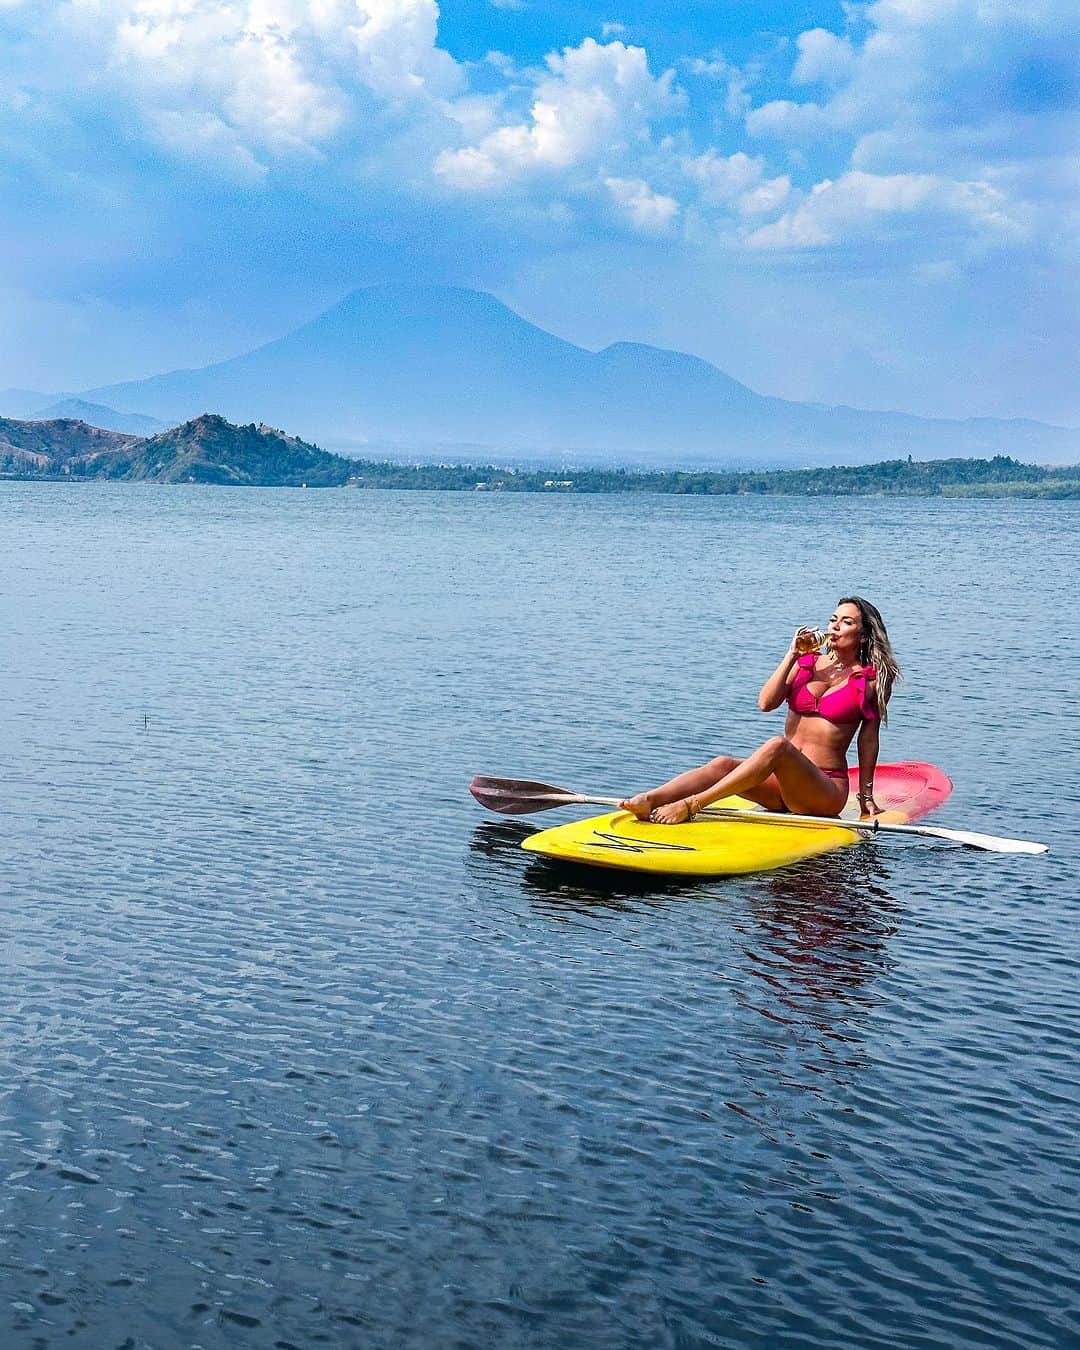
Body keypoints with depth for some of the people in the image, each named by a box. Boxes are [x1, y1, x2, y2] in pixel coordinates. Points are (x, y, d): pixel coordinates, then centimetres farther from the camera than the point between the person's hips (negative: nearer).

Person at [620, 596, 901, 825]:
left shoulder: (872, 679, 3)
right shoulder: (806, 662, 13)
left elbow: (868, 738, 5)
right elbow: (766, 703, -1)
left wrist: (866, 794, 5)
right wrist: (792, 654, -4)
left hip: (827, 791, -5)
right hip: (782, 785, 5)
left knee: (777, 746, -35)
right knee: (723, 764, -24)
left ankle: (690, 806, -46)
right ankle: (649, 801, -48)